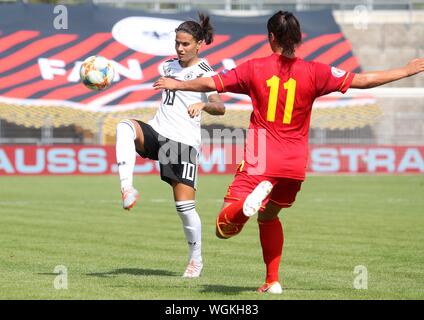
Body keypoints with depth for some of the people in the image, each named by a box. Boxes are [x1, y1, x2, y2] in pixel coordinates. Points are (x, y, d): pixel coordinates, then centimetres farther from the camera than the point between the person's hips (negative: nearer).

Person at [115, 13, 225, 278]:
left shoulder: (206, 74, -5)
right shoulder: (169, 66, 14)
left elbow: (220, 107, -21)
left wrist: (203, 105, -40)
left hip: (184, 142, -5)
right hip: (157, 132, 5)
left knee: (184, 205, -7)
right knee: (125, 127, -29)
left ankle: (196, 259, 13)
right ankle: (127, 189, -39)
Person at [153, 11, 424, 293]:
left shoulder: (255, 68, -1)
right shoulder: (314, 72, -1)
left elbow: (212, 83, 4)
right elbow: (362, 81, -1)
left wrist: (177, 85, 23)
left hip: (260, 162, -3)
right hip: (295, 163, 3)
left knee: (225, 227, -8)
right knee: (268, 217, 28)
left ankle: (257, 193, -37)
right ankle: (272, 281, 23)